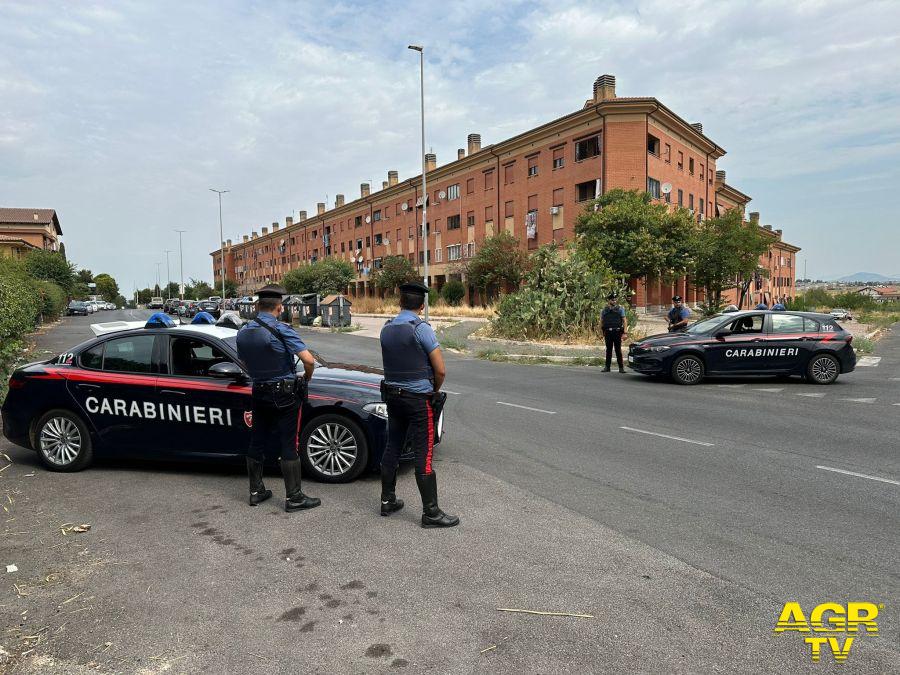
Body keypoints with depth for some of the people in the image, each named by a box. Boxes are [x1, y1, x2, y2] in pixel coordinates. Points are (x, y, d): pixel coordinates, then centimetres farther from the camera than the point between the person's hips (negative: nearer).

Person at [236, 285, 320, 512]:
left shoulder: (243, 333, 3)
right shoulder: (282, 330, -18)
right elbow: (308, 360, -24)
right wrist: (307, 378, -5)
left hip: (258, 394, 6)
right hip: (285, 395, -6)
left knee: (257, 442, 15)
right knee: (288, 446, 0)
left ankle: (256, 491, 26)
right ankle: (294, 497, 6)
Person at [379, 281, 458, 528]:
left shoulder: (386, 329, 5)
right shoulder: (421, 329, -14)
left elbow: (392, 363, 11)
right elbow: (440, 370, -15)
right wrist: (435, 390, 5)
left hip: (392, 395, 7)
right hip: (418, 399, -6)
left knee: (392, 448, 16)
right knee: (423, 455, -3)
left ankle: (388, 501, 26)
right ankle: (431, 512, 3)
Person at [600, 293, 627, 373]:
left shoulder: (620, 308, 4)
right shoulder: (605, 310, 10)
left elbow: (624, 321, 1)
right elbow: (601, 322, 13)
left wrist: (625, 332, -9)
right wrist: (602, 333, 8)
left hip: (617, 332, -2)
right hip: (608, 333, 2)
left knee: (618, 350, -1)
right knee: (608, 350, 8)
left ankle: (621, 367, 4)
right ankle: (607, 367, 14)